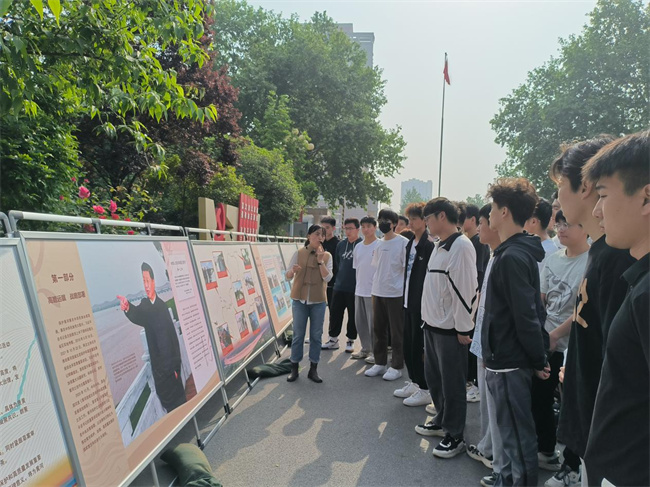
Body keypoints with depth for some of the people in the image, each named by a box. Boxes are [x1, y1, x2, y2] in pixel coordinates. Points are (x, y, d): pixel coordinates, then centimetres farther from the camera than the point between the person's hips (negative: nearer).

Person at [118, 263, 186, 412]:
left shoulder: (163, 305, 3)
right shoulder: (144, 306, -3)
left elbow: (173, 335, 4)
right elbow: (137, 315, -28)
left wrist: (176, 365, 2)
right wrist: (128, 307, -52)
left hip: (172, 367, 1)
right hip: (159, 370, -1)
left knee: (180, 399, 10)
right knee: (168, 404, 4)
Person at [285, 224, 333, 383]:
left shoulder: (327, 256, 2)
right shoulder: (299, 253, -1)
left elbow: (328, 278, -8)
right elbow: (287, 276, -3)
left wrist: (320, 260, -17)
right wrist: (292, 271, -26)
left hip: (318, 301, 1)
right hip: (300, 299, -1)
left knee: (316, 335, 6)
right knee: (298, 334, 5)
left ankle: (313, 369, 17)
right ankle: (294, 368, 15)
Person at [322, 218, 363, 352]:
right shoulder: (341, 244, 9)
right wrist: (342, 274, 13)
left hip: (355, 287, -5)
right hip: (339, 286, 5)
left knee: (353, 315, 6)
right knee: (335, 312, 8)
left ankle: (351, 340, 20)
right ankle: (333, 339, 21)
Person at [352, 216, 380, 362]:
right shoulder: (358, 247, 12)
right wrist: (358, 284, 14)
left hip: (373, 290, -7)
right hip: (359, 290, 7)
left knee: (373, 322, -1)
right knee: (360, 321, 12)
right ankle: (365, 349, 26)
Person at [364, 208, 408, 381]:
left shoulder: (403, 243, -7)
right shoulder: (379, 244, 12)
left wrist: (406, 292, -11)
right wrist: (374, 292, 14)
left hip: (396, 294, -6)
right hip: (378, 293, 7)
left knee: (397, 331, 2)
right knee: (378, 329, 12)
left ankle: (396, 367, 14)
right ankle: (380, 363, 24)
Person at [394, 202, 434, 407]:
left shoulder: (430, 245, -15)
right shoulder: (410, 244, 11)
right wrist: (406, 297, 15)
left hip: (421, 303, -8)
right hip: (409, 301, 9)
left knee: (419, 346, 1)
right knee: (408, 344, 16)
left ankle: (425, 390, 16)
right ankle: (414, 382, 31)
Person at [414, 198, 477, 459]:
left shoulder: (461, 246, -17)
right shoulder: (439, 246, 13)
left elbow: (465, 289, -20)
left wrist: (463, 329, -18)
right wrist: (428, 319, 16)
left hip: (450, 329, -9)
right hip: (433, 324, 10)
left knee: (452, 383, 3)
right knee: (434, 377, 20)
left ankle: (455, 436, 18)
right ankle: (442, 421, 38)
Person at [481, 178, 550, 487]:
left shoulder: (512, 257, -21)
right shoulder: (520, 251, 9)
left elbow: (526, 316, -23)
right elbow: (529, 311, 14)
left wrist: (539, 361, -13)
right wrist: (537, 359, 17)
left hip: (509, 362, -10)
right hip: (505, 359, 10)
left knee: (516, 436, 5)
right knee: (509, 429, 22)